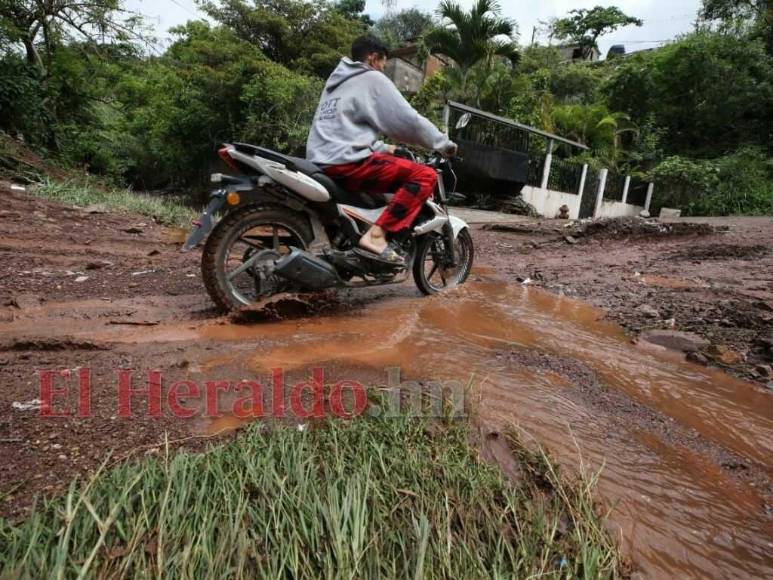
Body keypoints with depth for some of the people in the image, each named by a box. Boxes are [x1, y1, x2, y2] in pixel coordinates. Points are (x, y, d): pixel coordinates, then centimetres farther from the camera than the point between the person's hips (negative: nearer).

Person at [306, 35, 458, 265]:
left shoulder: (336, 81, 28)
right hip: (346, 161, -10)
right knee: (425, 176, -12)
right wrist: (444, 143, 9)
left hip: (322, 162, 10)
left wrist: (383, 148, 35)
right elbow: (408, 120, -3)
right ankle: (376, 235, -23)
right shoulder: (372, 79, 3)